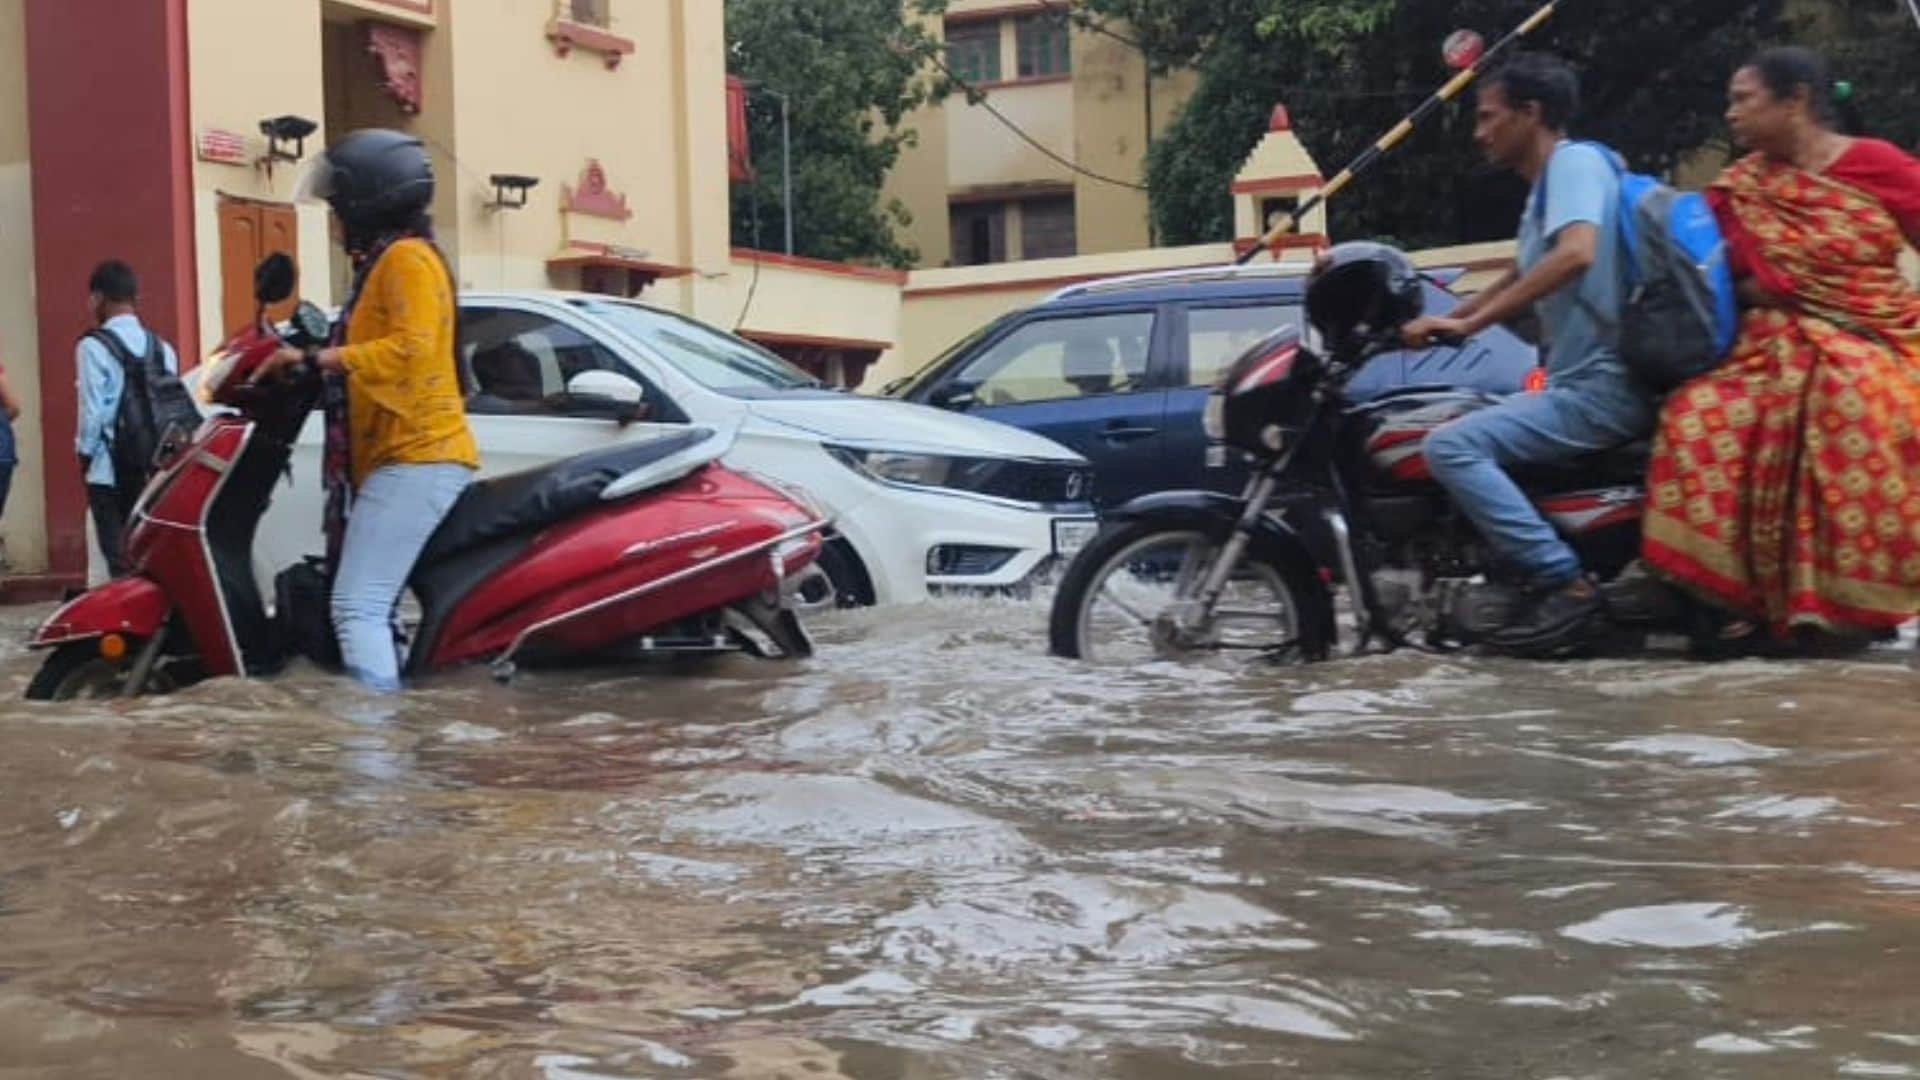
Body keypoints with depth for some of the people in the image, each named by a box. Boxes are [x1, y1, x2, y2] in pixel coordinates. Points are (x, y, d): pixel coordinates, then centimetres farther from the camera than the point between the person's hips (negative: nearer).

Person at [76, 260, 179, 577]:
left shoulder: (93, 346, -9)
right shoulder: (162, 348, 5)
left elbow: (93, 410, -10)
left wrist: (85, 452, 4)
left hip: (109, 470, -5)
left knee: (120, 559, -2)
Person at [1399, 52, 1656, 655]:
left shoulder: (1575, 160, -9)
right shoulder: (1545, 187, 22)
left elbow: (1577, 254, -28)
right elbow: (1523, 282, 34)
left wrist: (1467, 323, -29)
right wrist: (1441, 323, 23)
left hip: (1605, 385, -11)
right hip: (1585, 384, 11)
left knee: (1451, 447, -22)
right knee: (1471, 438, 24)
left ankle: (1564, 583, -23)